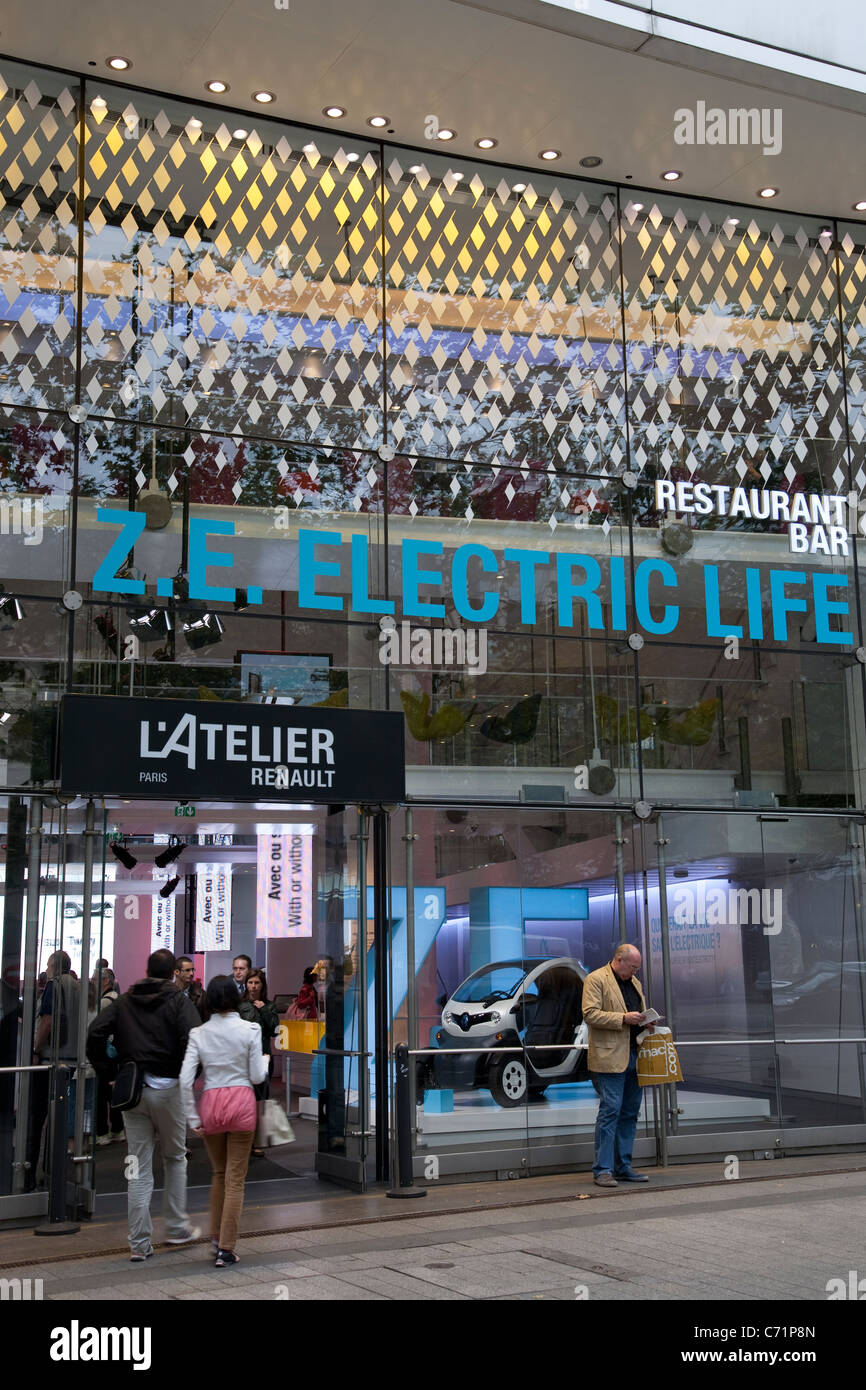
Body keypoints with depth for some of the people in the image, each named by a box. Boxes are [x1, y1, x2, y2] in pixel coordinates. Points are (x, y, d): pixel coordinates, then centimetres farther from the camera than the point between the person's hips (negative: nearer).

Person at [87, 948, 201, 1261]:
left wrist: (106, 1072, 3)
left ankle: (139, 1243, 7)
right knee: (175, 1159, 17)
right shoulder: (178, 1002, -3)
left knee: (139, 1168, 6)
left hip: (131, 1091, 3)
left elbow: (95, 1033, -3)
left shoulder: (124, 1002, 8)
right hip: (168, 1089, -3)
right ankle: (177, 1227, 22)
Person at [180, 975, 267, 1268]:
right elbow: (257, 1077, -4)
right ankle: (226, 1249, 6)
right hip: (241, 1101, -2)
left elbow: (185, 1080, -6)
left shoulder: (199, 1034, 0)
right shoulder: (250, 1030, -5)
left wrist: (192, 1117, 1)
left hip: (211, 1103, 2)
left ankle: (216, 1239, 26)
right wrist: (265, 1061, 17)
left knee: (219, 1173, 22)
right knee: (235, 1179, 5)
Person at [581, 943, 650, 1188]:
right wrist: (623, 1018, -18)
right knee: (610, 1111, -10)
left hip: (633, 1057, 8)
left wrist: (646, 1021, 6)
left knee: (630, 1113, 9)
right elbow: (590, 1014, -13)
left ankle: (623, 1167, 16)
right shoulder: (596, 980, -4)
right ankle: (603, 1170, -6)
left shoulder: (634, 983, 20)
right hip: (609, 1058, -8)